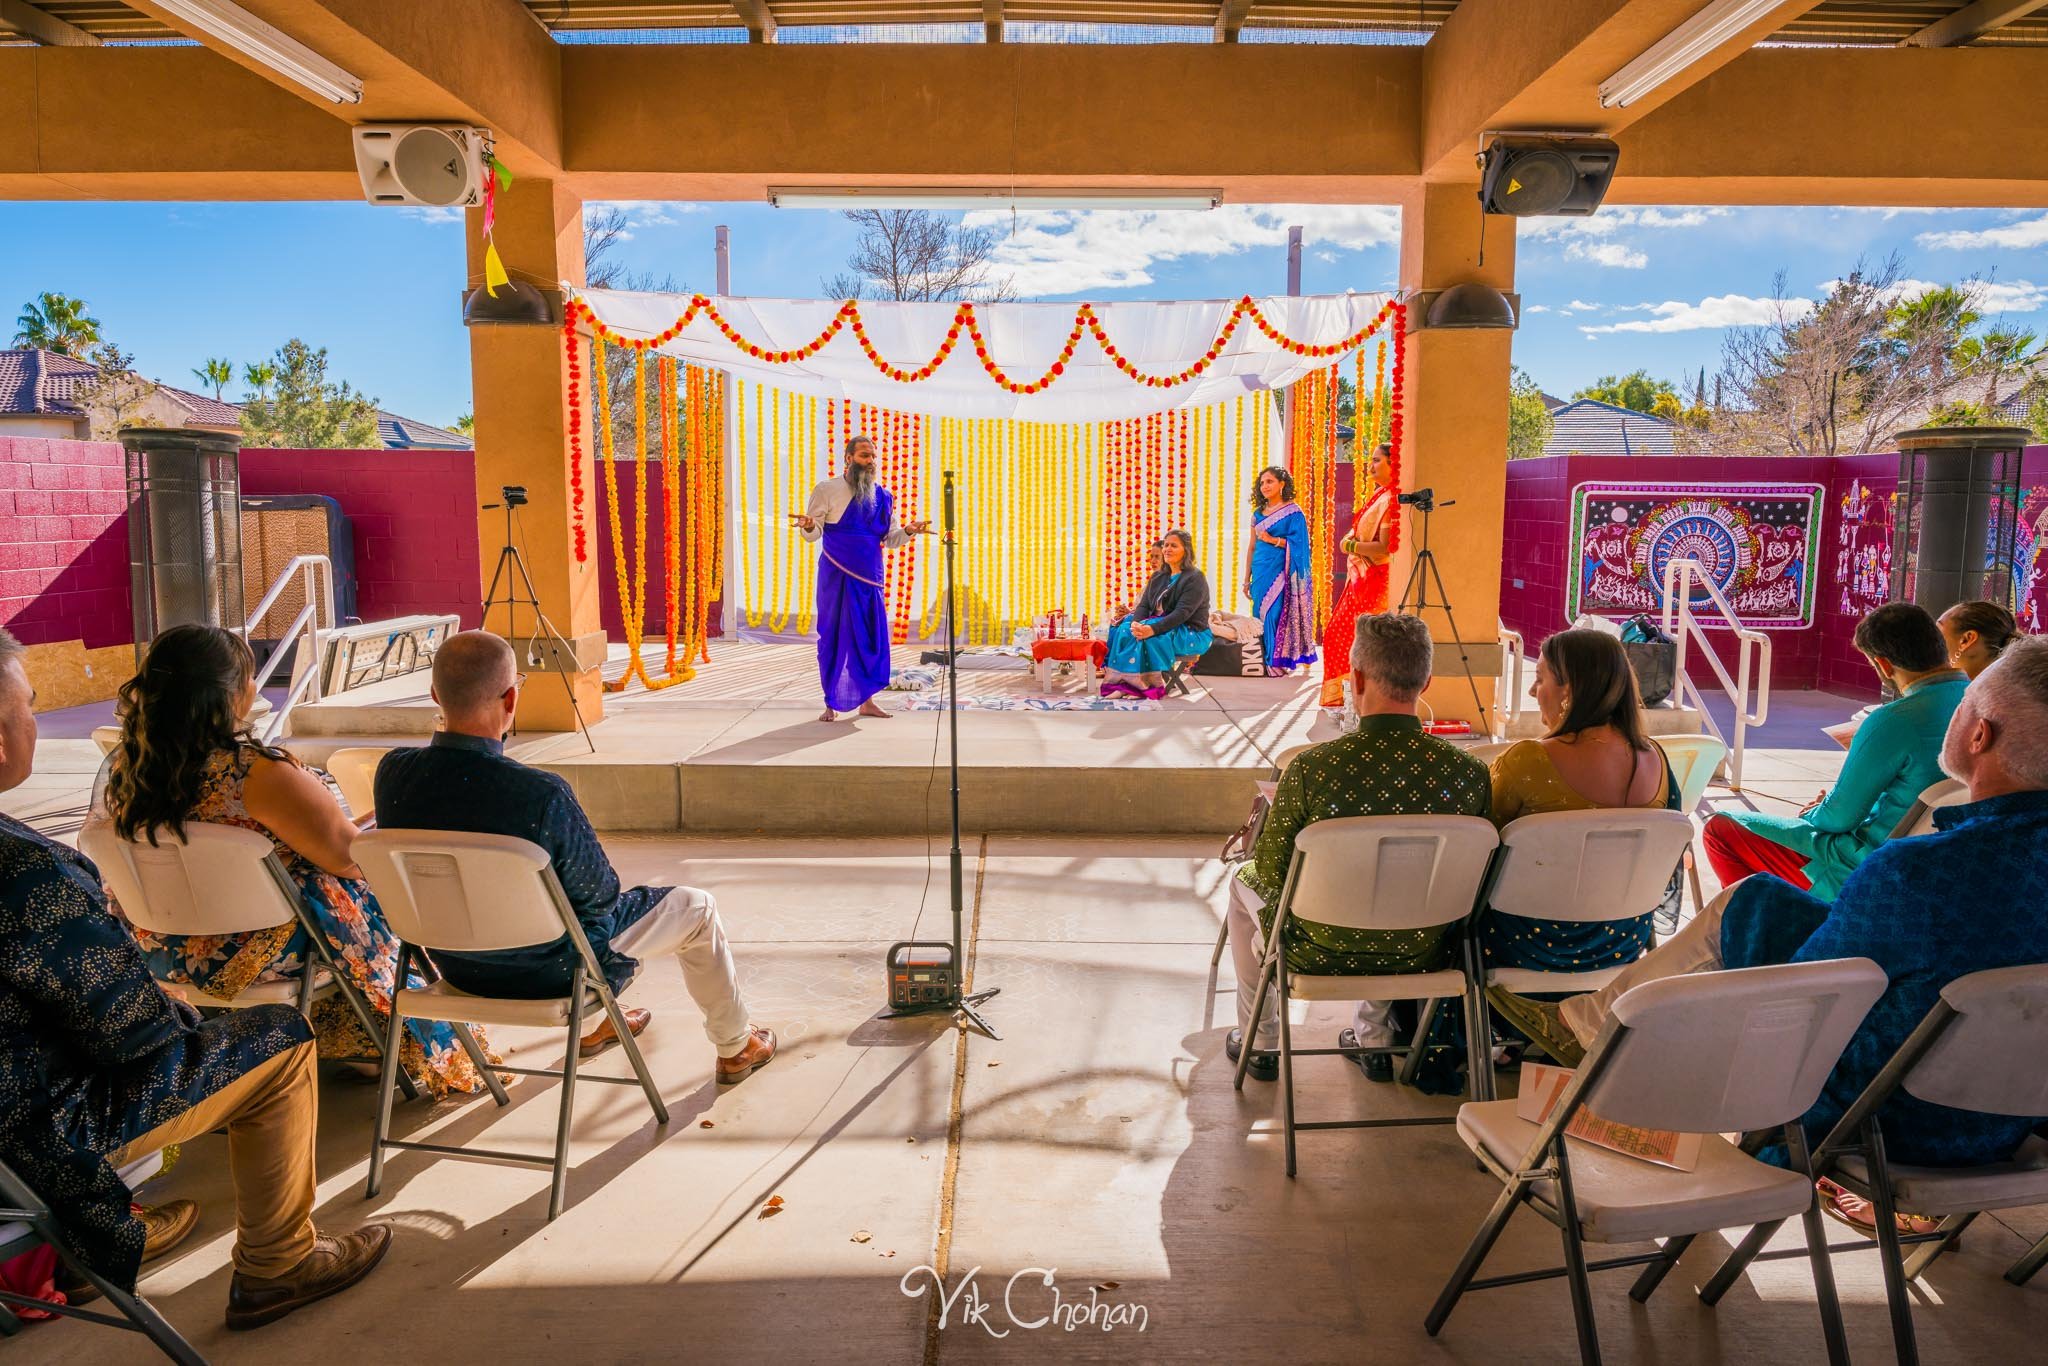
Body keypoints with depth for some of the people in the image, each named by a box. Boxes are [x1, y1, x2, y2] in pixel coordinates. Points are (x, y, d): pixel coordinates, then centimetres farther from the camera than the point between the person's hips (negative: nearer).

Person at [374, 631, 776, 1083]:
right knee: (696, 907, 14)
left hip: (454, 963, 7)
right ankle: (735, 1048, 34)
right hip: (548, 971, -6)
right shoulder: (541, 794, -35)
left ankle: (595, 1025, 52)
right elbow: (599, 894, -17)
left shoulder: (392, 773, -18)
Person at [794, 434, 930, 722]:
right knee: (834, 636, -1)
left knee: (873, 637, 4)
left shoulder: (883, 496, 10)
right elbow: (814, 534, -4)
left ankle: (867, 700, 16)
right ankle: (831, 704, 9)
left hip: (870, 578, 4)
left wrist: (908, 531, -7)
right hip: (836, 576, -4)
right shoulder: (827, 490, -1)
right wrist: (808, 526, -27)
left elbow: (890, 539, 13)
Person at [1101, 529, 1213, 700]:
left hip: (1192, 635, -7)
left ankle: (1147, 686, -26)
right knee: (1124, 629, -17)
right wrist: (1136, 622, -20)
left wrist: (1153, 629, -35)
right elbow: (1144, 605, 6)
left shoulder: (1195, 578, -8)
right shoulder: (1158, 578, 17)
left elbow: (1182, 613, -21)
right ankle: (1123, 684, -25)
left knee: (1147, 637, -32)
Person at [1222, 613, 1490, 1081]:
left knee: (1245, 880, 29)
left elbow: (1270, 869, -12)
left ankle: (1260, 1042, 39)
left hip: (1320, 955, -3)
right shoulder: (1469, 772, -17)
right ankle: (1377, 1040, 44)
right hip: (1419, 958, 3)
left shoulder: (1311, 767, -26)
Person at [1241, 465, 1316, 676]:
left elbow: (1298, 543, -7)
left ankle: (1278, 662, -5)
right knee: (1259, 614, 3)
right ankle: (1262, 662, 9)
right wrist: (1247, 578, 14)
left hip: (1279, 571, -6)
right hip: (1260, 571, 6)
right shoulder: (1258, 513, 15)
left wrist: (1273, 540, -19)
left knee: (1276, 614, -11)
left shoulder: (1292, 512, -1)